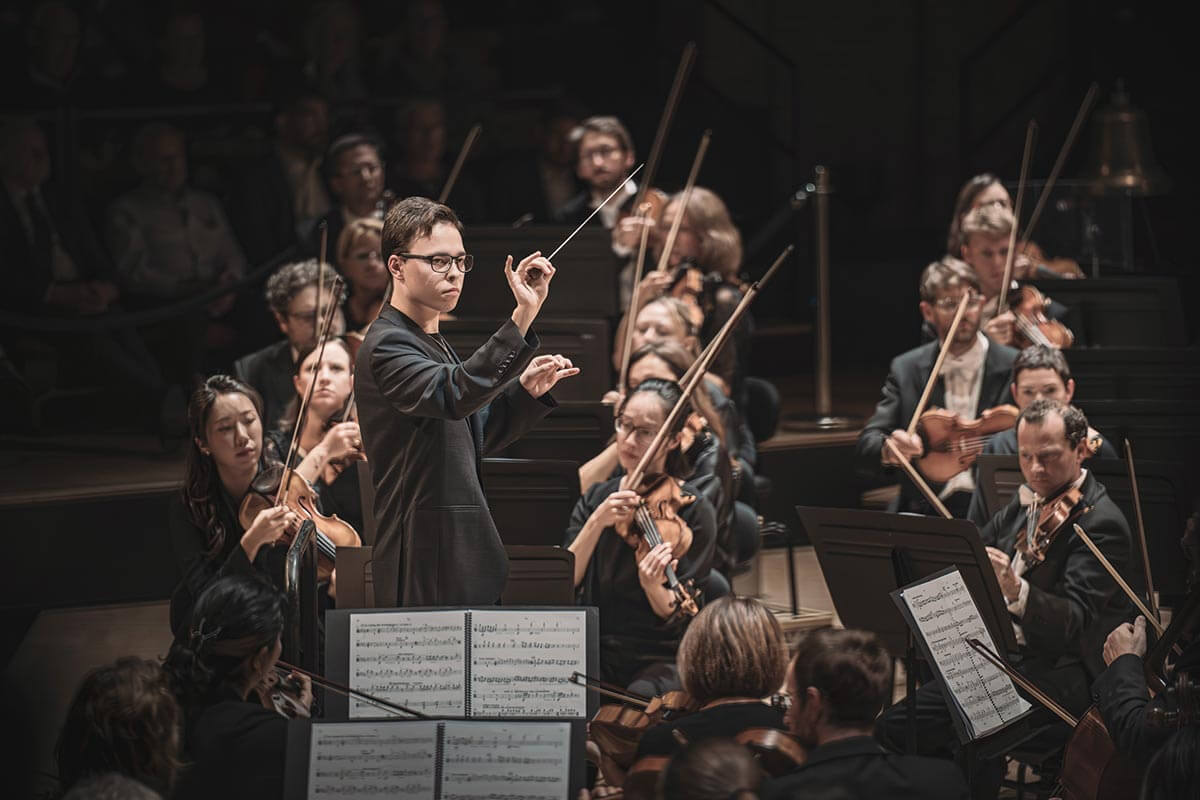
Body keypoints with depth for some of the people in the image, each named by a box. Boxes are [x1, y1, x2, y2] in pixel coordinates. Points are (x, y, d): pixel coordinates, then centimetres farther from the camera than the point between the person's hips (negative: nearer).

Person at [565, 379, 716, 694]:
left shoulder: (695, 510, -4)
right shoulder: (595, 499, 9)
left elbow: (680, 616, -8)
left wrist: (653, 587, -30)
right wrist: (597, 523, -16)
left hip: (662, 659, -3)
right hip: (598, 652, 3)